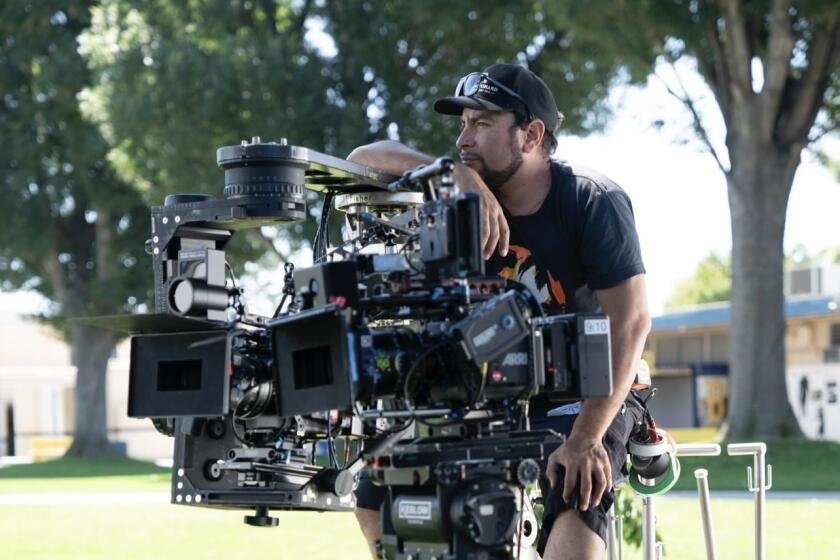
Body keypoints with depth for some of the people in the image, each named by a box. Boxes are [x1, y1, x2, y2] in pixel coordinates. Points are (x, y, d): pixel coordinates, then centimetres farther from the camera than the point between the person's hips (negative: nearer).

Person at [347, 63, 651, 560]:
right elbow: (363, 159, -12)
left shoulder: (592, 201, -15)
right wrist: (459, 175, -30)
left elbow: (631, 320, -22)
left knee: (576, 497, -35)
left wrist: (586, 438, -32)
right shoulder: (465, 200, -3)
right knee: (378, 496, -8)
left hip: (591, 393, -5)